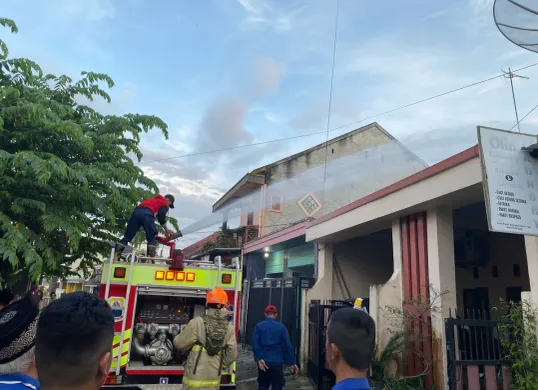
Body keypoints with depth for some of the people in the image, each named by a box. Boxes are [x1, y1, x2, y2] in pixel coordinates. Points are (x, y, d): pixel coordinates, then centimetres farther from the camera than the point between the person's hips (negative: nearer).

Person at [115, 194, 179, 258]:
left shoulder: (152, 199, 39)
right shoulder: (164, 203, 19)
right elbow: (161, 217, 7)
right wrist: (167, 230, 18)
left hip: (136, 211, 6)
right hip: (147, 214, -6)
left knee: (127, 236, 10)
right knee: (152, 238, 3)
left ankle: (116, 255, 6)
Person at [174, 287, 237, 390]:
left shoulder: (197, 322, -15)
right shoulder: (229, 328, -3)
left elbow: (179, 344, -8)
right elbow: (232, 355, 0)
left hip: (195, 377, -3)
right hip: (214, 378, 4)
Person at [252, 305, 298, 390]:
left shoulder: (259, 326, 1)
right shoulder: (281, 327, -2)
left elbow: (255, 343, -11)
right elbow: (288, 346, -3)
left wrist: (259, 359, -15)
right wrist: (292, 363, 1)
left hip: (263, 361, 1)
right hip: (277, 362, -1)